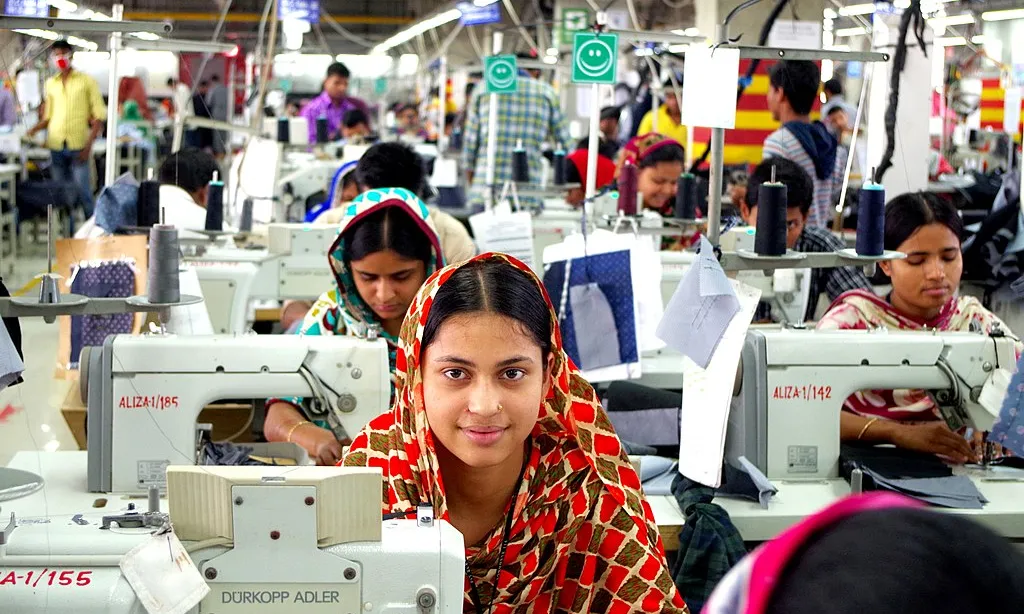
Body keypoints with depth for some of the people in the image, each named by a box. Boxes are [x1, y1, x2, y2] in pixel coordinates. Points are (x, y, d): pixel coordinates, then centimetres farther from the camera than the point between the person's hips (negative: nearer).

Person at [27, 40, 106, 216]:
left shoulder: (86, 81, 3)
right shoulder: (50, 83, 15)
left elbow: (99, 116, 0)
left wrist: (89, 144, -10)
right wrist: (35, 129, 3)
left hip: (79, 145, -4)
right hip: (56, 145, 4)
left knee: (83, 192, -6)